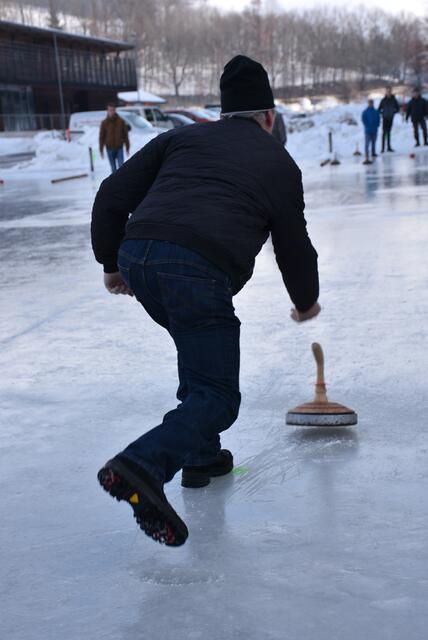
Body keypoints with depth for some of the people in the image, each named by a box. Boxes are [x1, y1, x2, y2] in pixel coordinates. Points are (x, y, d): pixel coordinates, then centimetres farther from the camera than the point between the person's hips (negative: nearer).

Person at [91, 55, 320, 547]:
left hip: (137, 256, 5)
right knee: (217, 396, 1)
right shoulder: (280, 164, 21)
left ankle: (200, 454, 32)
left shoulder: (181, 137, 24)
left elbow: (112, 196, 16)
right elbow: (294, 248, 28)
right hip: (199, 272, -5)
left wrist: (111, 262, 28)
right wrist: (306, 302, 47)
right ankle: (143, 465, -23)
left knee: (200, 346, 30)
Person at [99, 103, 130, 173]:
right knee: (113, 168, 5)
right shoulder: (104, 123, -2)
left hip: (119, 148, 0)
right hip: (110, 149, 0)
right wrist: (101, 150, 0)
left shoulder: (121, 121, -1)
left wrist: (127, 148, 4)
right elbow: (101, 137, 2)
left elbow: (125, 135, 4)